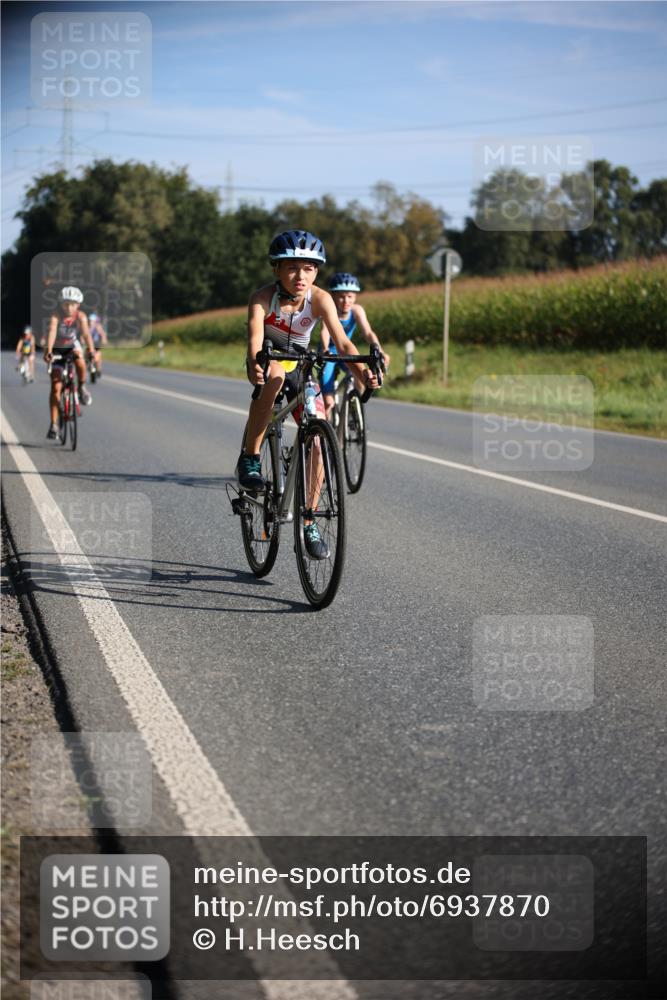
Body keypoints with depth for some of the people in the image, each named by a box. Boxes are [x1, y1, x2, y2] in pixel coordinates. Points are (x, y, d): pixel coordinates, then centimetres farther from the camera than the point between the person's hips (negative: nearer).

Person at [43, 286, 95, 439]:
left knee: (80, 360, -36)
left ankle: (82, 388, -7)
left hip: (73, 347, 1)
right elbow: (52, 332, -41)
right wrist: (48, 350, -57)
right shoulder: (56, 316, -26)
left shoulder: (80, 316, -21)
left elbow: (86, 333, -34)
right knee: (56, 387, -8)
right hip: (57, 350, -1)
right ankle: (54, 424, -3)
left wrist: (91, 351, -50)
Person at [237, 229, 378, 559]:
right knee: (273, 374, -39)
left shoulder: (320, 299, -21)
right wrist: (255, 363, -64)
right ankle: (250, 457, -27)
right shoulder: (263, 297, -26)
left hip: (299, 370, 3)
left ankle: (309, 522, 5)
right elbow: (255, 337, -42)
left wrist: (359, 371, -50)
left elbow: (342, 341, -31)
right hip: (267, 365, -2)